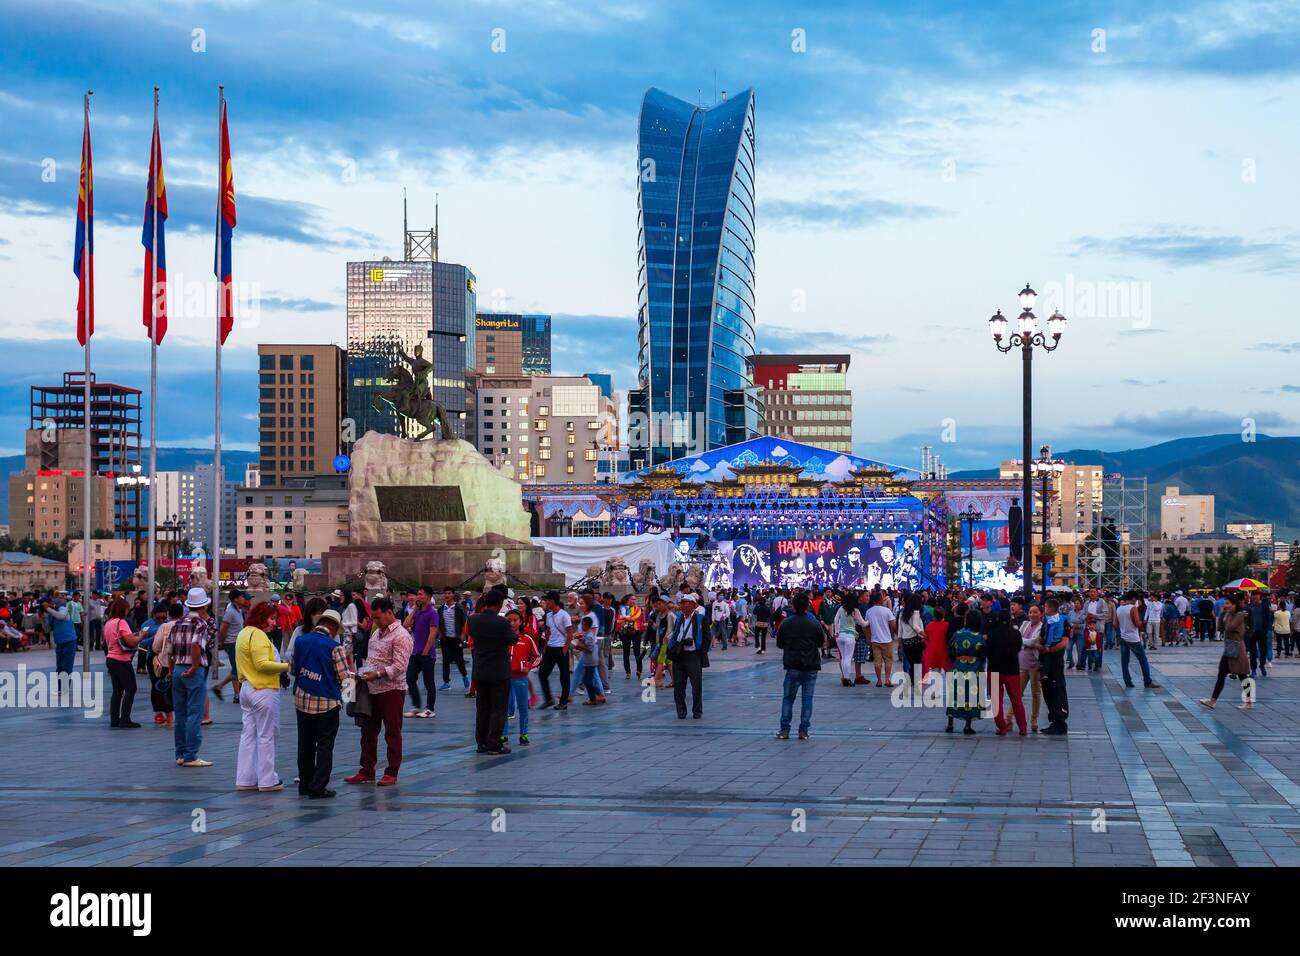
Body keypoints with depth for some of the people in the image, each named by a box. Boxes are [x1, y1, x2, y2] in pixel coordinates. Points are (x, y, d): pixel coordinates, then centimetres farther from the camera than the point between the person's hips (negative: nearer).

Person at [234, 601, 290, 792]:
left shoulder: (243, 633, 16)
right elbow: (262, 664, -23)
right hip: (264, 691, -10)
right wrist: (286, 666, -20)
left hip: (247, 689, 10)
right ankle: (267, 781, 2)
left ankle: (245, 779, 13)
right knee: (267, 736, -2)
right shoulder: (257, 635, -15)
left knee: (248, 735, 11)